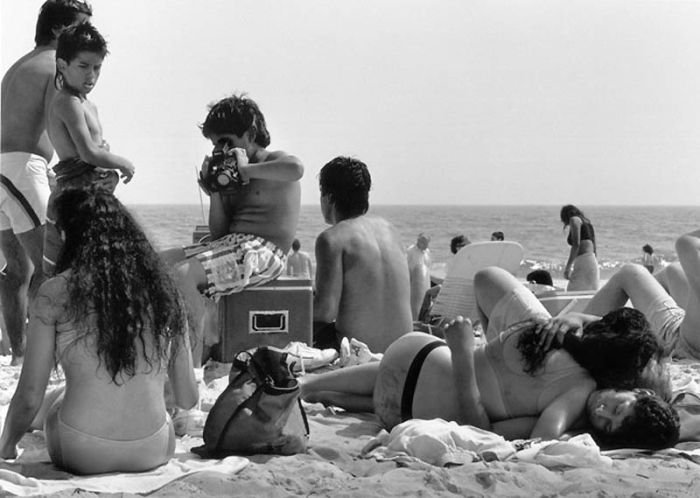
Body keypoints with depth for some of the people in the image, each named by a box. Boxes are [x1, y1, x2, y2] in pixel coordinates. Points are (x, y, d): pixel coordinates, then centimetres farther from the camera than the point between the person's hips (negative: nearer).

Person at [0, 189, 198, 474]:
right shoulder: (161, 287, 2)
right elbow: (188, 399, 6)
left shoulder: (55, 292, -6)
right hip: (154, 452, 3)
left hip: (80, 454, -3)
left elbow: (29, 398, -5)